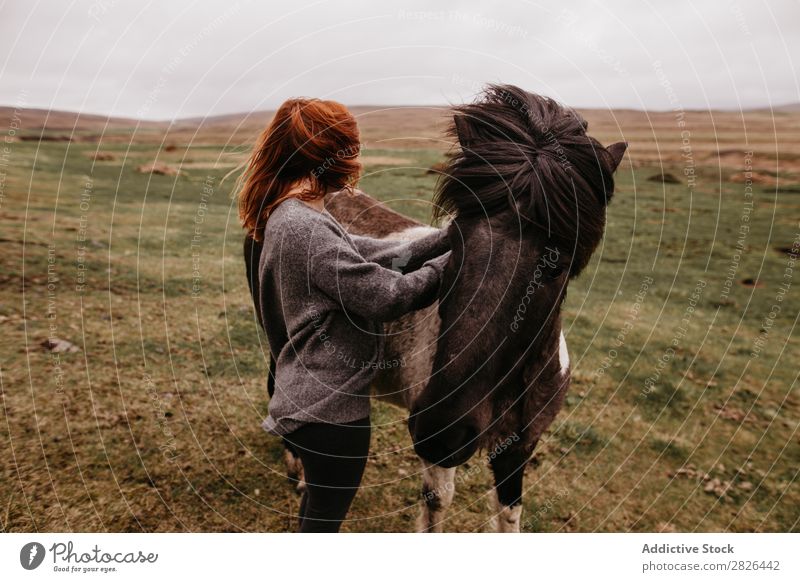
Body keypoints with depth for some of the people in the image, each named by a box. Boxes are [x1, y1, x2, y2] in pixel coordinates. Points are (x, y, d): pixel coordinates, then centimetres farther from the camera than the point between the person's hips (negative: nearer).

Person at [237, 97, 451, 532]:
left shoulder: (293, 218, 7)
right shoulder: (303, 226, -25)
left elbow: (380, 255, 6)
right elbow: (388, 296, -23)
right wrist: (456, 257, -10)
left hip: (314, 397, 10)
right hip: (329, 405, -10)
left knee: (322, 503, 30)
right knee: (324, 515, 11)